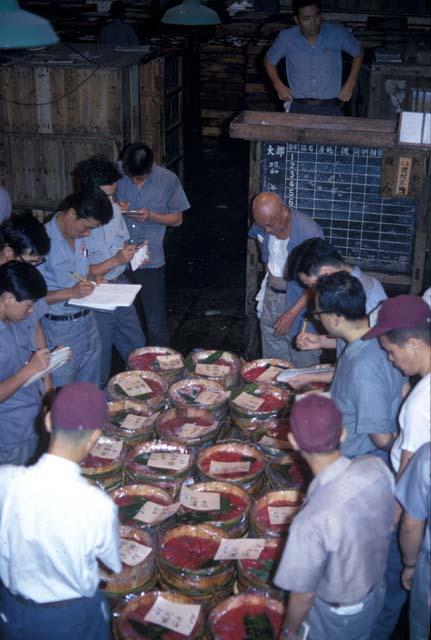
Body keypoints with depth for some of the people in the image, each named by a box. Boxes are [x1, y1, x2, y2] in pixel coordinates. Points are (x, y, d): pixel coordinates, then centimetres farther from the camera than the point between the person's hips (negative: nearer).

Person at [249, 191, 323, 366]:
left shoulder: (309, 233, -27)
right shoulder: (262, 225, -8)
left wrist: (291, 314, -23)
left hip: (300, 299, -6)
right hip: (271, 295, 6)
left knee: (303, 361, -1)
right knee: (272, 358, 15)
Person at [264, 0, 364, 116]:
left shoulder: (338, 33, -4)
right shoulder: (285, 38, -3)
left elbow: (358, 53, 12)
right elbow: (269, 61, 14)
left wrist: (350, 84, 5)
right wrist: (279, 86, 3)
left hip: (330, 109, 0)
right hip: (299, 108, 0)